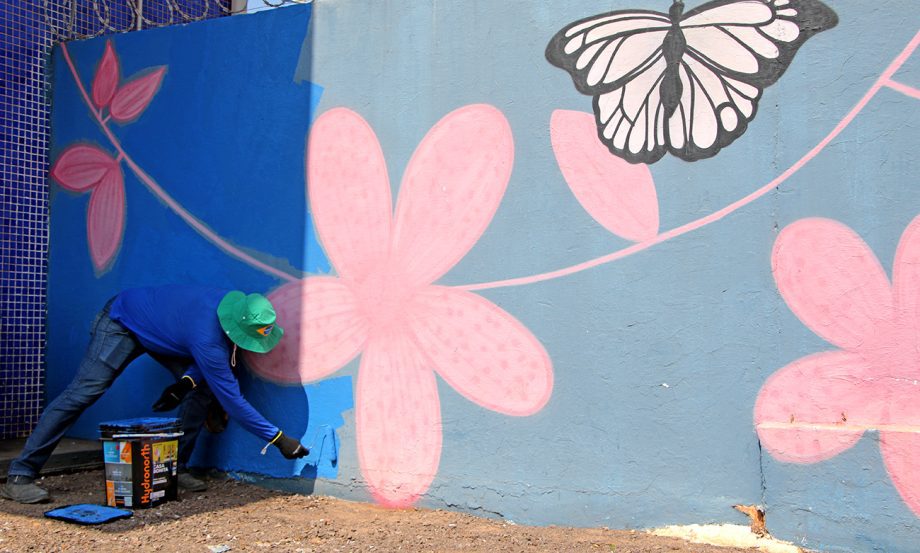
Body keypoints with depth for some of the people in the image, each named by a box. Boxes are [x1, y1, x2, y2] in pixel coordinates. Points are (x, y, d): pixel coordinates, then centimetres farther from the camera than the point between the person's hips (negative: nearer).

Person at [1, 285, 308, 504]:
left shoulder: (236, 306, -21)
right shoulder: (207, 337, -42)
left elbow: (218, 355, -2)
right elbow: (231, 399, -36)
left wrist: (187, 382, -19)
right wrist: (278, 439, -33)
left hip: (157, 327, 8)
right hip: (122, 323, -7)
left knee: (202, 387, -8)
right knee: (82, 393, -17)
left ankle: (175, 467, 0)